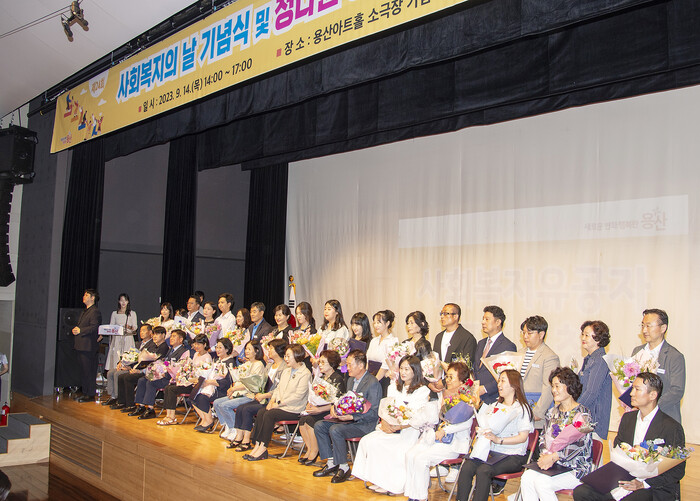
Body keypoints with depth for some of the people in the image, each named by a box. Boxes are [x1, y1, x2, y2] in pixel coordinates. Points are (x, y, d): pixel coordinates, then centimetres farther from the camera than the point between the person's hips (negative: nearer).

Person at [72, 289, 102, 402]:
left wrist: (80, 330, -20)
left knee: (89, 371, -7)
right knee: (83, 370, 14)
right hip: (80, 346, 10)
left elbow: (94, 327, -19)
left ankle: (91, 395, -3)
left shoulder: (95, 312, -10)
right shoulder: (84, 311, 22)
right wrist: (75, 329, 8)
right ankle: (85, 393, 21)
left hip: (88, 346, -10)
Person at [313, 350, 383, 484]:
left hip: (364, 423, -9)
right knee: (319, 426, -4)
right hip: (347, 418, 9)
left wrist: (351, 417, -24)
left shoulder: (373, 383, -15)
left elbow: (373, 413, -18)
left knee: (335, 430, -30)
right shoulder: (351, 380, 13)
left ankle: (344, 467, -12)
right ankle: (331, 463, 2)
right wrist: (334, 407, 1)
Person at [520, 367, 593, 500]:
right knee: (527, 477, -22)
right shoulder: (552, 413, 16)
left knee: (542, 482, -28)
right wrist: (545, 455, -6)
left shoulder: (582, 414, -6)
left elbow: (578, 445, -16)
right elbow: (543, 438, 16)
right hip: (553, 465, 6)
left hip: (576, 469, -6)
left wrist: (553, 457, -20)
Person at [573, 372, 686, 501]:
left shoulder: (672, 427, -8)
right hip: (624, 480, 6)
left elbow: (678, 471, -8)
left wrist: (644, 484, -16)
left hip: (655, 489, -6)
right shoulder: (627, 418, 12)